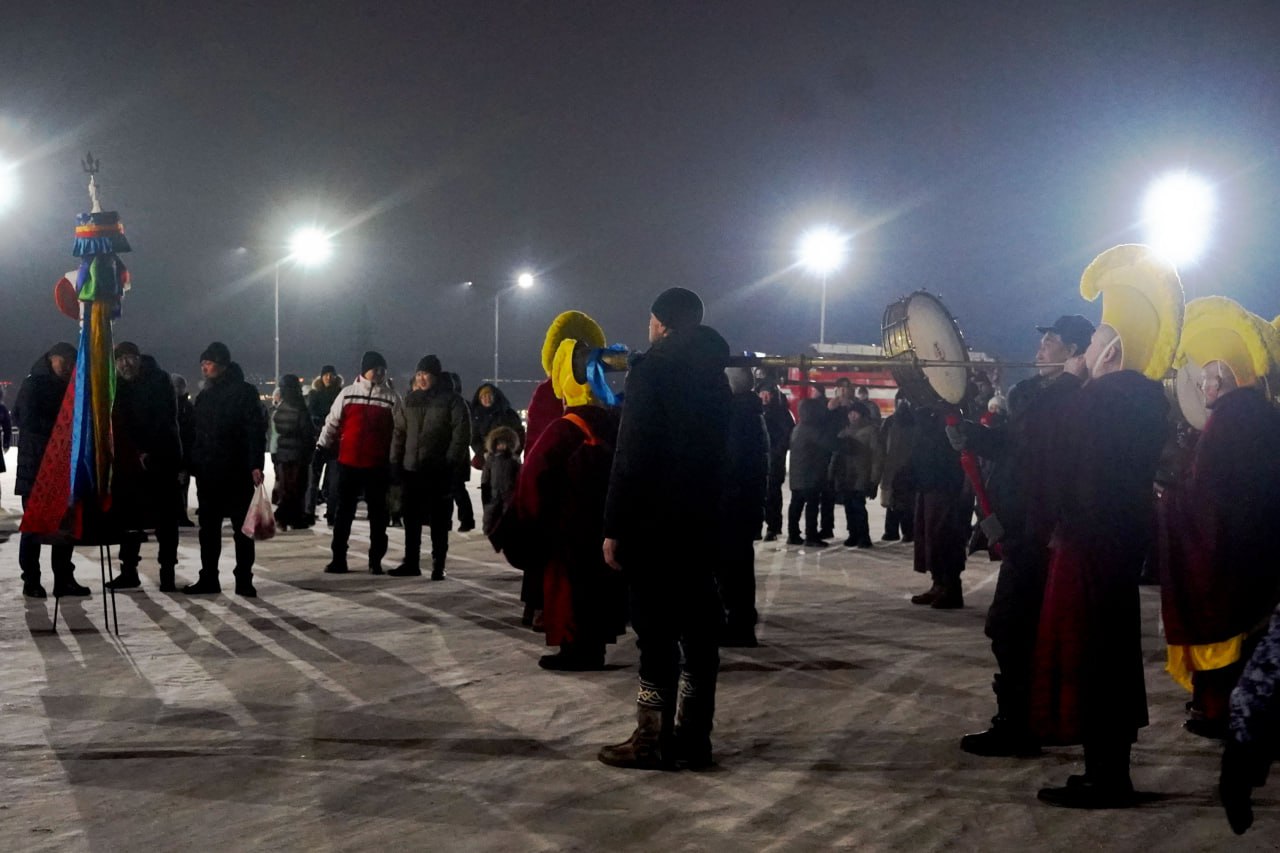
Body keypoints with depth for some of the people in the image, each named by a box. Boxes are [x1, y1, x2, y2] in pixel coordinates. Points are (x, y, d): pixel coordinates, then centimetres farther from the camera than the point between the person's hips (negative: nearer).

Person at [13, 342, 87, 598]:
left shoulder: (70, 387, 14)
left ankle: (64, 579, 10)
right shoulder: (32, 385, -5)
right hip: (35, 468, -6)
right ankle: (31, 580, 4)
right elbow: (26, 420, -15)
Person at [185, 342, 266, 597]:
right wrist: (191, 465, 7)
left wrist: (256, 465, -20)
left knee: (242, 528, 0)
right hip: (207, 472, 6)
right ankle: (208, 578, 15)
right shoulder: (204, 395, 14)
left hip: (237, 472, -6)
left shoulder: (244, 392, -5)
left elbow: (256, 430, -11)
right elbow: (197, 433, 15)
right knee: (208, 528, 9)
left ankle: (244, 580, 3)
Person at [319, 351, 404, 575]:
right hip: (348, 463, 1)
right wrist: (323, 447, 8)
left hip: (378, 465, -1)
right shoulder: (347, 393, 4)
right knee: (344, 511, 6)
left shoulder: (391, 398, 1)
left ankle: (376, 560, 12)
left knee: (378, 513, 4)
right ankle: (338, 559, 13)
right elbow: (332, 423, 9)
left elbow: (400, 429, 4)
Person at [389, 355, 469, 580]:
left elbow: (462, 433, -8)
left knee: (439, 521, 0)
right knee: (411, 519, 9)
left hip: (439, 471, -5)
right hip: (412, 469, 5)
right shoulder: (411, 399, 12)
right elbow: (399, 431, 15)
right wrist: (395, 460, 6)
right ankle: (411, 563, 19)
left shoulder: (451, 400, -3)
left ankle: (438, 566, 6)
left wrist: (452, 463, -14)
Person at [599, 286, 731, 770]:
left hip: (654, 522, -7)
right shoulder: (713, 374, 14)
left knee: (657, 633, -5)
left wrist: (614, 526, -13)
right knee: (698, 629, 7)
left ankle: (654, 740, -2)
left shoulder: (651, 370, -10)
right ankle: (692, 739, 11)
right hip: (702, 521, 7)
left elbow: (631, 456, -15)